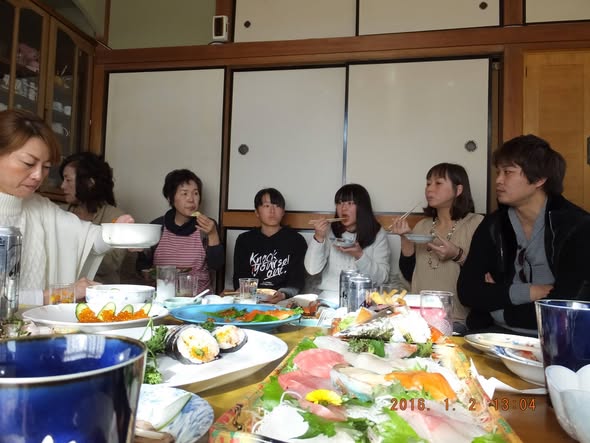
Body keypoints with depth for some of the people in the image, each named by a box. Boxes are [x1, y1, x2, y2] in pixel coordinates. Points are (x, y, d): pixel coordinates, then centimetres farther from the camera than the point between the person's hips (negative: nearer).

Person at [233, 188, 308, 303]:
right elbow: (239, 277, 8)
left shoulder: (296, 240, 5)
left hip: (284, 302, -2)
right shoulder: (244, 240, 13)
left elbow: (297, 279, -2)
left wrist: (284, 294, -22)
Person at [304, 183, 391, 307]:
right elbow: (312, 270, -5)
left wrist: (359, 255, -18)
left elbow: (381, 278, -4)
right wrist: (318, 238, -16)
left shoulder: (378, 234, 2)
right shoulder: (329, 232, 4)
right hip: (330, 297, 1)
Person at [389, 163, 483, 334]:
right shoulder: (422, 226, 10)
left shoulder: (476, 223, -3)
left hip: (458, 320, -4)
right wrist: (406, 238, -4)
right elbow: (410, 275, 7)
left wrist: (458, 256, -18)